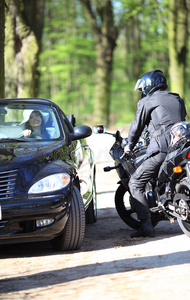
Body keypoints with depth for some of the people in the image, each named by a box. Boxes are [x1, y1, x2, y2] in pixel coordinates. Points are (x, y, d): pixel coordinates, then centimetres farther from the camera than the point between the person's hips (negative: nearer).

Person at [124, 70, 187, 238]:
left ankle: (146, 226, -11)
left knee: (135, 183, 0)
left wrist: (129, 146, 29)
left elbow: (137, 125, 11)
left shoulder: (147, 101, 7)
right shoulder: (178, 100, 25)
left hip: (162, 149, -6)